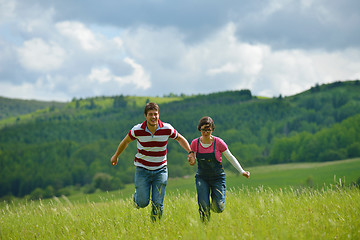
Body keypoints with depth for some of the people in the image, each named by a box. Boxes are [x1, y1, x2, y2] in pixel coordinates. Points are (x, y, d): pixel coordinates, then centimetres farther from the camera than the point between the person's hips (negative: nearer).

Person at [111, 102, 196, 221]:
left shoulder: (167, 129, -12)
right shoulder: (137, 130, -15)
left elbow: (180, 139, 9)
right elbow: (125, 141, 6)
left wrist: (190, 152, -3)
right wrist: (116, 156, 20)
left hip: (160, 170, 1)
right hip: (142, 169, -1)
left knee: (158, 204, -3)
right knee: (143, 203, -3)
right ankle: (137, 196, 32)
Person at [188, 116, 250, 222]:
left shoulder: (218, 142, -11)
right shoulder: (195, 143, -5)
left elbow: (230, 158, -2)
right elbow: (191, 159, 9)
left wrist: (242, 171, -7)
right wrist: (191, 160, -14)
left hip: (218, 178, -1)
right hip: (202, 178, 1)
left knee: (218, 208, -9)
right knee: (204, 208, -13)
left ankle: (215, 202, 26)